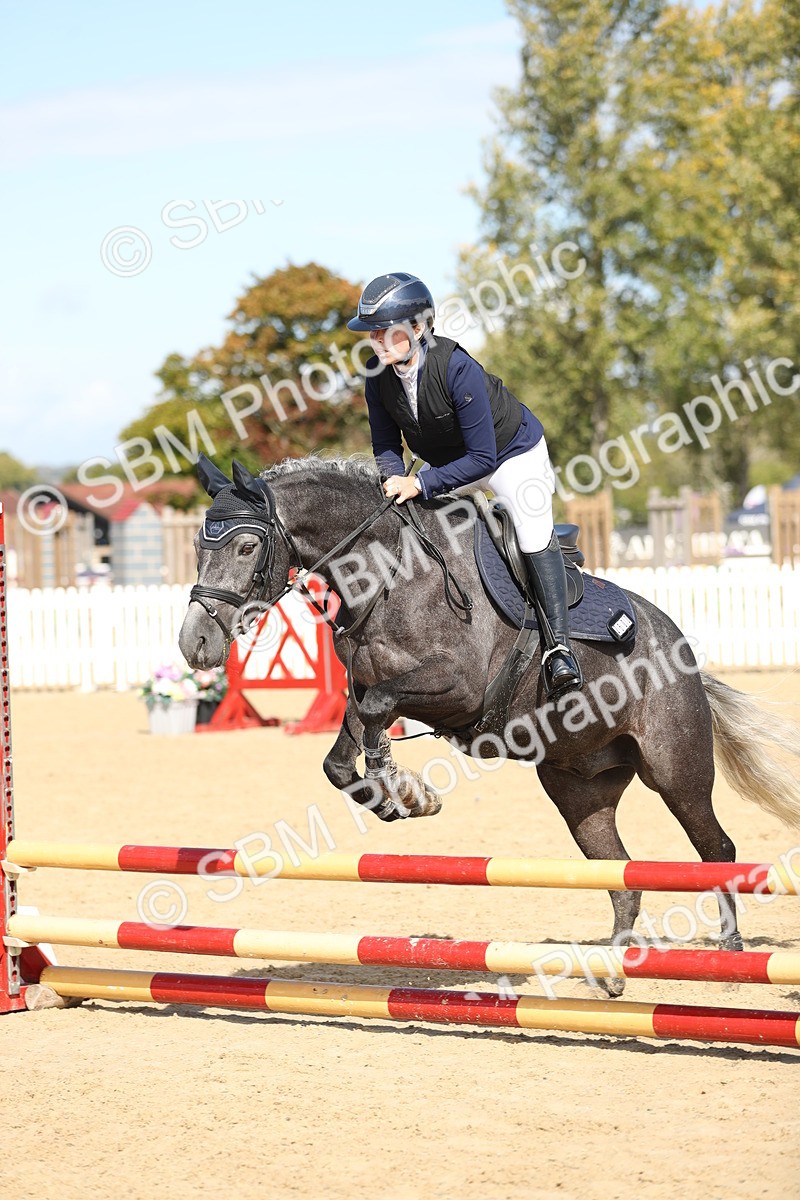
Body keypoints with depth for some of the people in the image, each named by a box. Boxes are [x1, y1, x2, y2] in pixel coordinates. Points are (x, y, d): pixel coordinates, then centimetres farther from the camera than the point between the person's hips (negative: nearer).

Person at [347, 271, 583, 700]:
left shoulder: (456, 368, -38)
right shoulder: (379, 375, -20)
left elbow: (482, 458, -34)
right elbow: (386, 446, -8)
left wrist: (420, 483, -39)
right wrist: (395, 479, -31)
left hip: (512, 452, -7)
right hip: (448, 460, 7)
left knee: (535, 537, -24)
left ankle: (560, 646, -21)